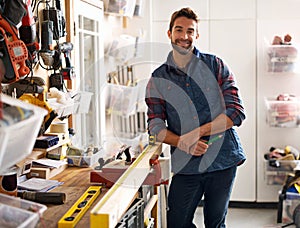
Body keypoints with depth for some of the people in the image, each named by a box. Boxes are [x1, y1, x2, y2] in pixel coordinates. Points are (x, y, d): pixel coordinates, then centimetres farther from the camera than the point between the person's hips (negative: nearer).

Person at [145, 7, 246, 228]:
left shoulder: (215, 66, 0)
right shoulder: (157, 79, 4)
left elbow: (236, 112, -6)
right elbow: (155, 126, 0)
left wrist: (196, 133, -16)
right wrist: (183, 143, -19)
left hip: (223, 160, 0)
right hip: (185, 166, 1)